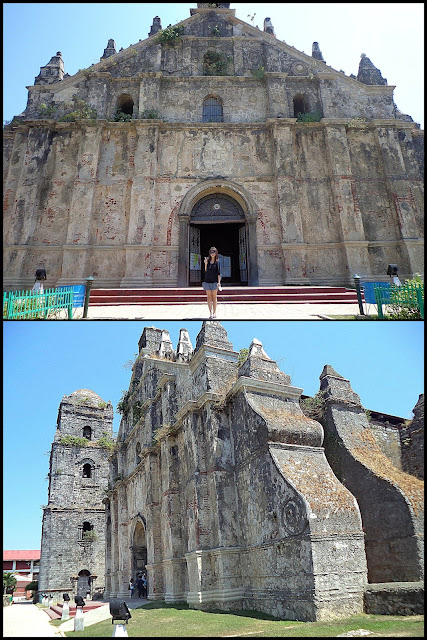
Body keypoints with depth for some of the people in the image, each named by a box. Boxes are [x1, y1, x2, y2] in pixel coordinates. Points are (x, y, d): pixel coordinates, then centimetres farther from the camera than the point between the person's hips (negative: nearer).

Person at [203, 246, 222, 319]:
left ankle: (214, 312, 8)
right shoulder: (208, 260, 8)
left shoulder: (217, 261, -2)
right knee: (209, 297, 2)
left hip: (214, 281, -3)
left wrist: (219, 282, -12)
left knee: (214, 297, 3)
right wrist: (205, 264, -5)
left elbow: (219, 272, -5)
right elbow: (205, 271, 9)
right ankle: (211, 313, 4)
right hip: (207, 281, 3)